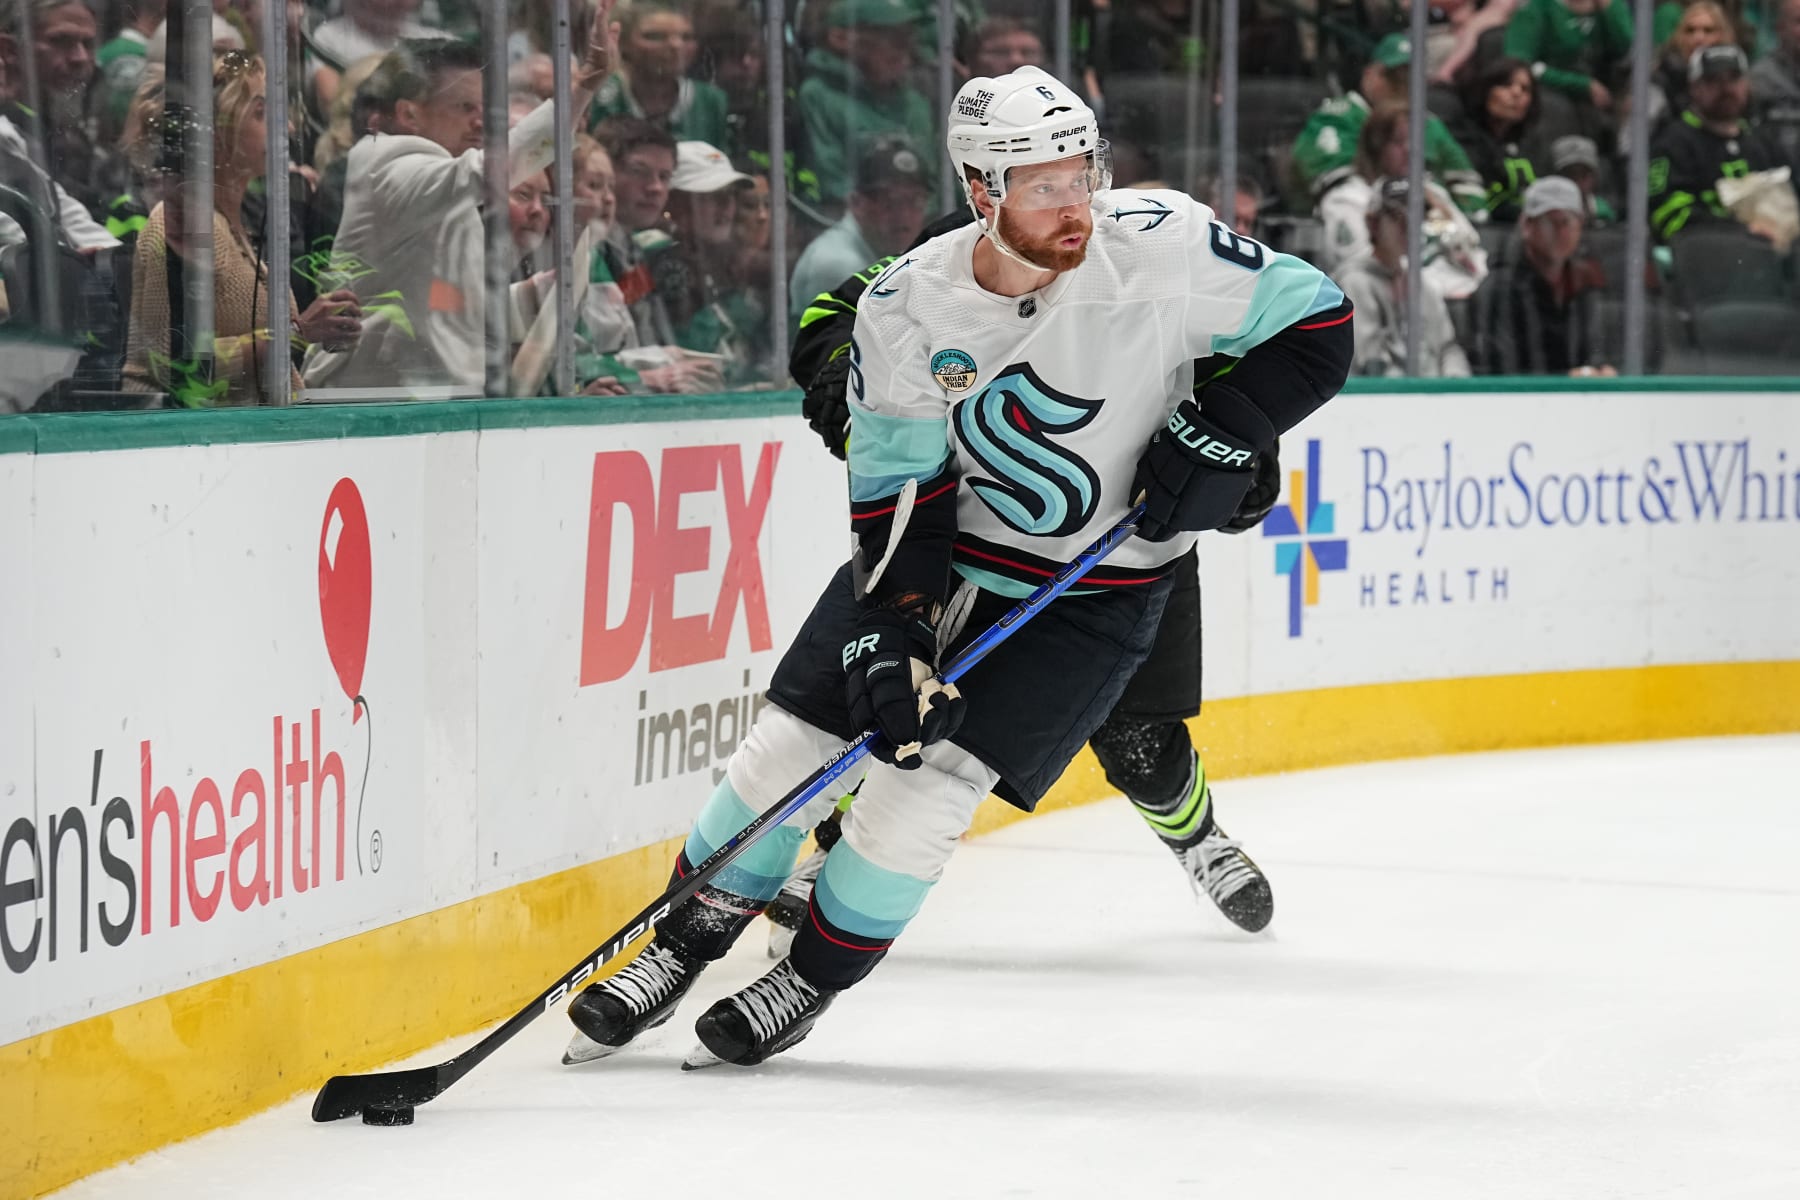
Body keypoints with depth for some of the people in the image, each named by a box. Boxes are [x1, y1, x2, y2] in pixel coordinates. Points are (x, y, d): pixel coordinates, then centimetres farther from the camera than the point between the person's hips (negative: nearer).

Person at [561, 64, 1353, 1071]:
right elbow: (893, 493, -11)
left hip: (1092, 585, -2)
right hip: (943, 542, 3)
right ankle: (682, 948, 19)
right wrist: (887, 640, -20)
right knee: (793, 741, -2)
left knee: (936, 774, -13)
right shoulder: (907, 308, -15)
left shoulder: (1160, 248, -21)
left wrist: (1221, 431, -22)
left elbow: (1316, 324, -12)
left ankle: (812, 981, 8)